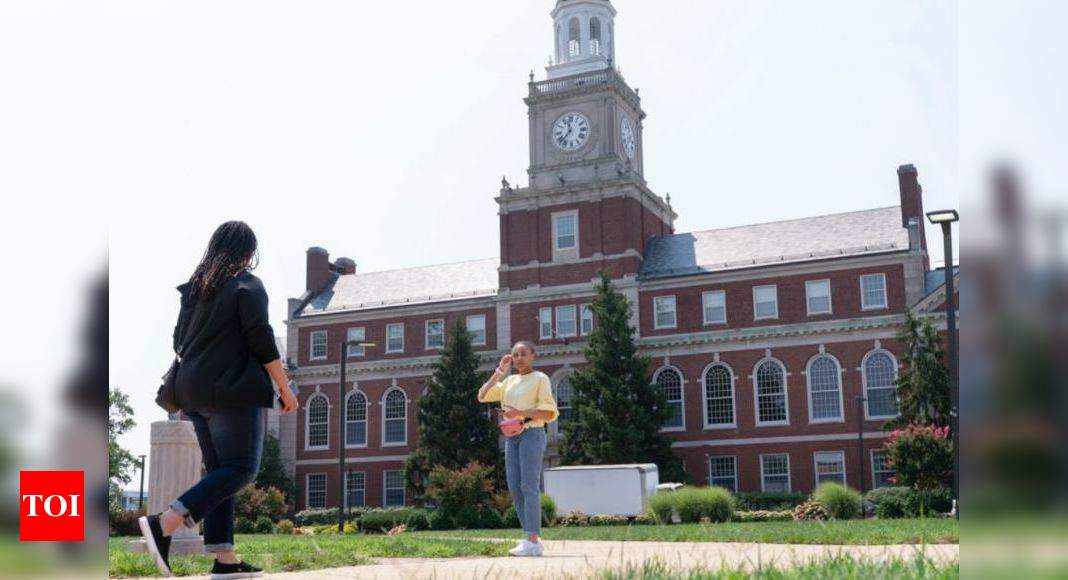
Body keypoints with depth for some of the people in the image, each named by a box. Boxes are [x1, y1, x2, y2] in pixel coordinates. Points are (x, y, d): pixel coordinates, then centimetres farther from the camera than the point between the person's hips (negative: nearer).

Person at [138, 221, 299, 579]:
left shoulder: (194, 288, 16)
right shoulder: (248, 285, -4)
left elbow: (179, 341, 16)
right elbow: (262, 341, -11)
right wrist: (285, 388, -6)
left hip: (194, 390, 8)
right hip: (234, 389, -8)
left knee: (218, 470, 8)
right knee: (241, 468, -6)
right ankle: (163, 525, -21)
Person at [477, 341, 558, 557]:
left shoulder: (540, 378, 1)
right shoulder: (510, 381, 19)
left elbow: (550, 412, -7)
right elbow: (483, 396, 12)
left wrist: (520, 412, -17)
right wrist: (499, 371, 8)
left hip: (532, 433, -7)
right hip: (512, 436, 7)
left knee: (529, 486, -11)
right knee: (514, 487, 2)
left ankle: (533, 542, -12)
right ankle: (533, 539, 8)